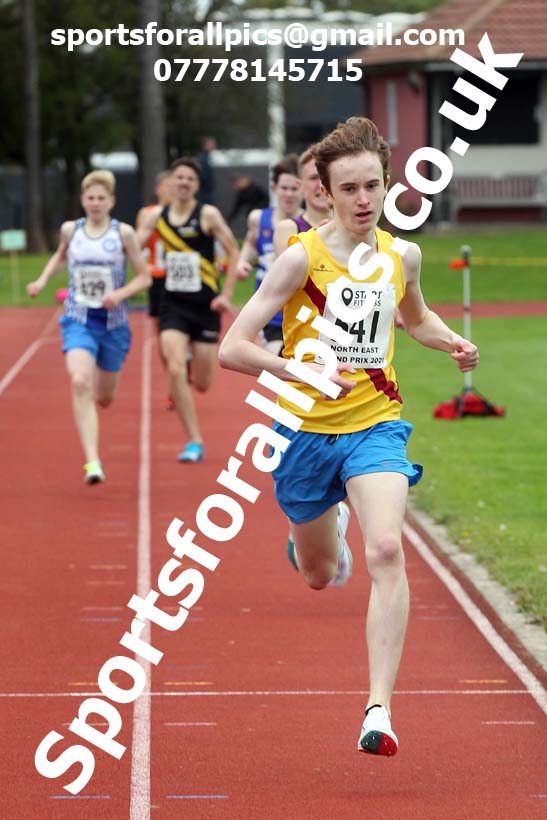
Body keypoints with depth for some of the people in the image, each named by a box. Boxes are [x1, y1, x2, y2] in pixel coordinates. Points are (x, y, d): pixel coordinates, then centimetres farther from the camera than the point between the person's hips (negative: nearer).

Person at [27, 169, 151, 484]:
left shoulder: (123, 233, -7)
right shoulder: (70, 230, 0)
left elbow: (145, 277, -2)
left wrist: (120, 294, -19)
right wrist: (43, 279, 6)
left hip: (114, 323, 0)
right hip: (79, 321, 0)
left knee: (105, 398, 14)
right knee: (80, 383, -26)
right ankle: (93, 463, -30)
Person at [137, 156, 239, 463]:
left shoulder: (208, 215, -7)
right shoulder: (157, 216, 3)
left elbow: (234, 253, -4)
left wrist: (226, 295, -10)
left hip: (205, 305, -2)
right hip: (173, 304, 2)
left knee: (202, 383, 3)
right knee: (176, 370, -18)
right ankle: (195, 442, -10)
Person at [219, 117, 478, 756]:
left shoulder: (401, 257, 0)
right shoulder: (302, 258, -14)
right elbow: (232, 348, -17)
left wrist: (453, 342, 3)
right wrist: (305, 371, -30)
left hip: (376, 424, 1)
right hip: (306, 429, -1)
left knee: (386, 550, -23)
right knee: (319, 574, 17)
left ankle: (379, 708, -24)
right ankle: (323, 529, 57)